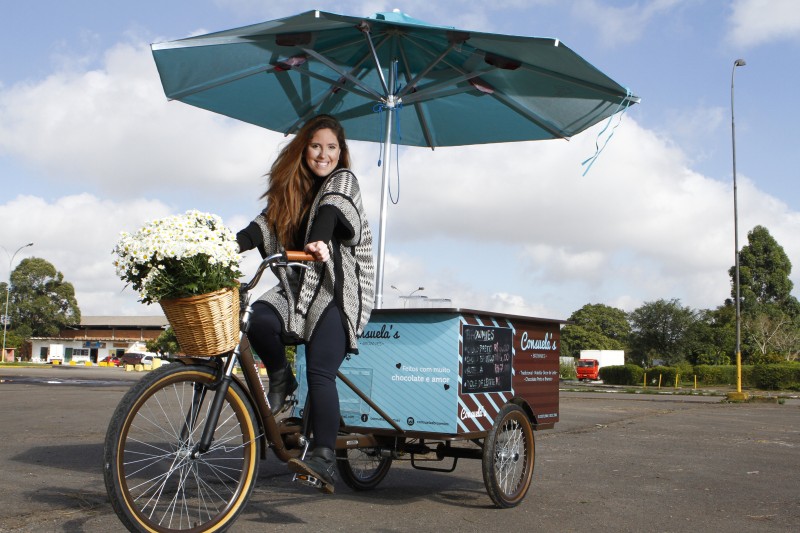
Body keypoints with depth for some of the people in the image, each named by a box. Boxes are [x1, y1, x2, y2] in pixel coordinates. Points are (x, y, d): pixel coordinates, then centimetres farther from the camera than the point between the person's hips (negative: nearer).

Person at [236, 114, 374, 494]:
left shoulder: (342, 181, 2)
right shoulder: (290, 191, 17)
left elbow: (331, 211, -20)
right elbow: (264, 226, 5)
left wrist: (319, 241, -41)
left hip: (340, 289, -5)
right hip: (298, 288, 5)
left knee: (319, 371, -18)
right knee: (259, 320, -25)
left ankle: (324, 458, -18)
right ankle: (281, 380, 2)